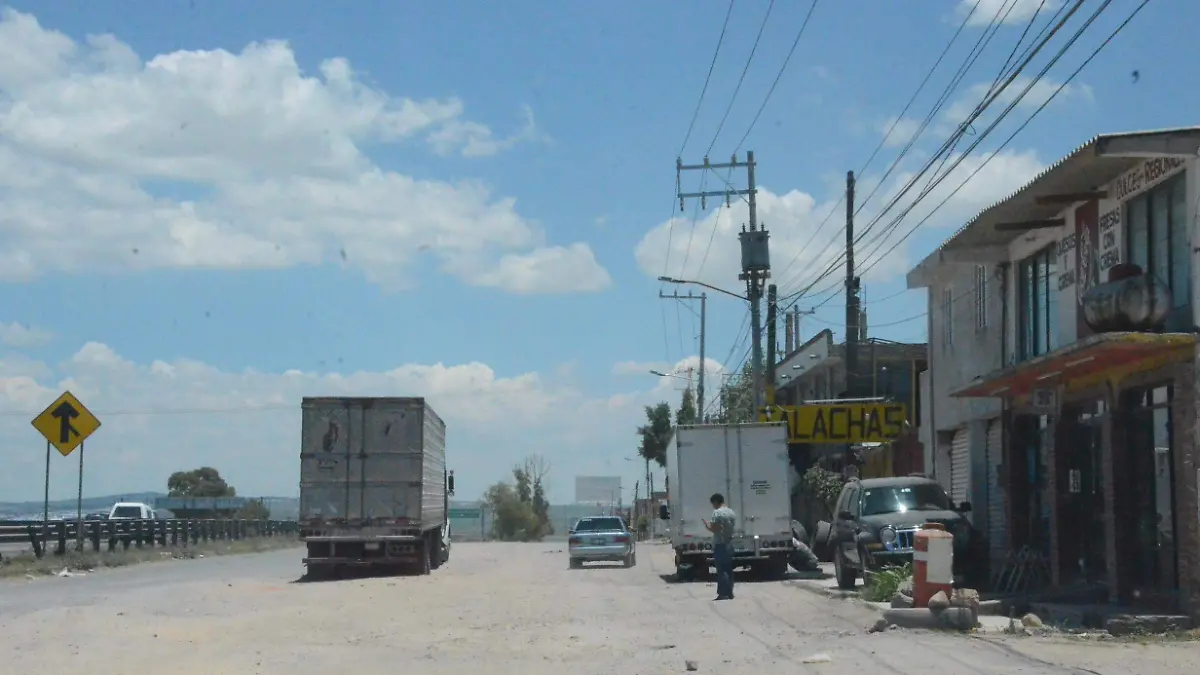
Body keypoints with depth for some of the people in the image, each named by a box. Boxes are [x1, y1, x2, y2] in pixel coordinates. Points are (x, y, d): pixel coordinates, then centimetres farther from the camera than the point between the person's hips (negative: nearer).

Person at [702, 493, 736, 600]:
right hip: (730, 544, 8)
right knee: (729, 569, 13)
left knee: (721, 570, -7)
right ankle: (730, 593, 16)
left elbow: (714, 529, -20)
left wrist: (707, 525, -1)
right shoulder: (731, 512, 11)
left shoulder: (717, 512, -15)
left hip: (720, 545, -8)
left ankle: (723, 594, -9)